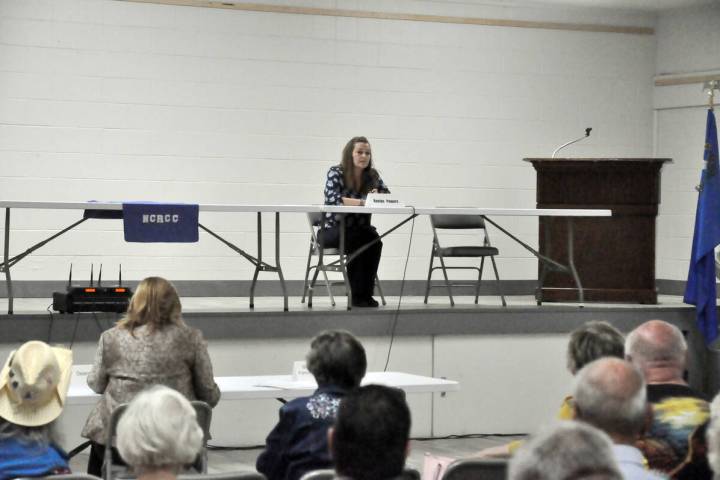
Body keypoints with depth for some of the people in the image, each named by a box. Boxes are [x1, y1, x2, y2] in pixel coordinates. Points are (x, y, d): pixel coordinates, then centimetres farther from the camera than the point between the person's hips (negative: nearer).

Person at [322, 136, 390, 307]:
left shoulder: (372, 175, 3)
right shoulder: (336, 173, -11)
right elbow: (332, 198, -27)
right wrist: (363, 202, -36)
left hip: (359, 229, 4)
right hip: (333, 230, -4)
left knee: (374, 240, -29)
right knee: (358, 241, -34)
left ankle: (366, 294, -24)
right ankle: (358, 295, -23)